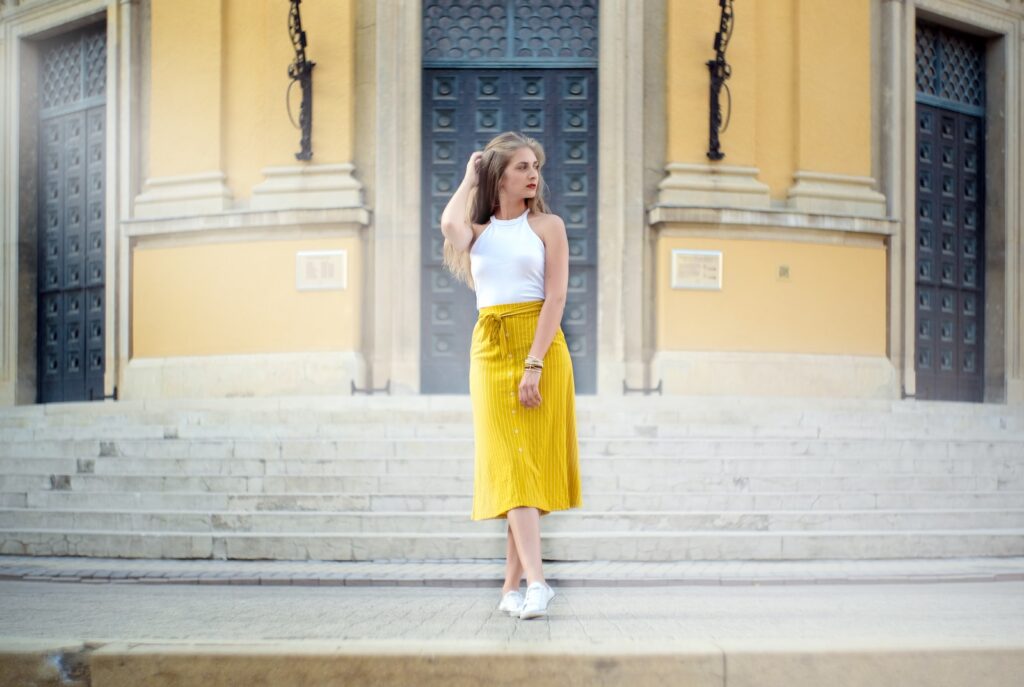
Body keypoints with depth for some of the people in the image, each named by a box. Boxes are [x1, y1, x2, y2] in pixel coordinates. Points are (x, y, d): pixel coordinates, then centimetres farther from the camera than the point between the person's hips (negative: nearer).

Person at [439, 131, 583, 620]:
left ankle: (512, 585, 4)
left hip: (540, 347, -2)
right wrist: (469, 179, 4)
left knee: (527, 461, -3)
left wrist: (534, 364, -15)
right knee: (509, 465, -8)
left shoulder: (548, 225, 6)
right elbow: (449, 225, -13)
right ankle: (535, 580, -14)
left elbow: (556, 297, -4)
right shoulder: (477, 231, 13)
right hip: (490, 350, 2)